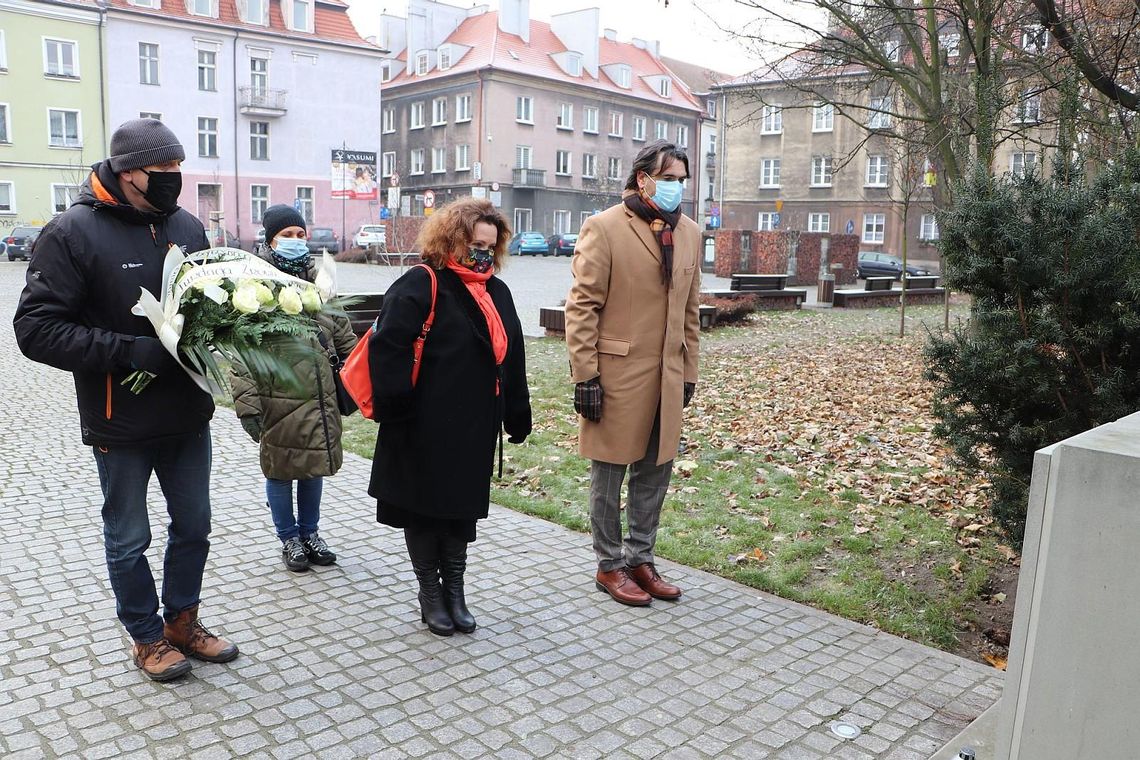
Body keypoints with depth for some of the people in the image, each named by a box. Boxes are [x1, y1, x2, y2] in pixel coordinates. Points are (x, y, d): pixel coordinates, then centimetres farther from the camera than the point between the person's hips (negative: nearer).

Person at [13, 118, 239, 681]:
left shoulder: (187, 226, 3)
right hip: (122, 424, -5)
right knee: (128, 539, 12)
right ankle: (148, 637, 32)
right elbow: (36, 329, -16)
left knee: (194, 526, 17)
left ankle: (182, 622, 37)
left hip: (189, 416, 5)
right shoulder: (73, 232, -13)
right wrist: (128, 350, -25)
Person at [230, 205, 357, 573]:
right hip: (279, 401, -5)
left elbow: (343, 337, 16)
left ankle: (310, 532, 34)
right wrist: (247, 404, -17)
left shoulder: (319, 281, 10)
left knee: (315, 466, 16)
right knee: (280, 470, 9)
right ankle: (289, 539, 27)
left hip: (320, 398, 5)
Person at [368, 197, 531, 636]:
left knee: (463, 508, 15)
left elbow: (511, 357, 15)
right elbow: (386, 349, -17)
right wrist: (396, 411, -19)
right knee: (423, 509, 9)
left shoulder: (497, 292, 11)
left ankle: (454, 590, 30)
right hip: (425, 430, -6)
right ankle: (430, 593, 25)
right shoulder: (421, 285, -11)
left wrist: (517, 416, 14)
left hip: (476, 430, 6)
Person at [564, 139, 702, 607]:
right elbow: (581, 307, -11)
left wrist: (688, 370, 13)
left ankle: (640, 558, 31)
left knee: (655, 472, 15)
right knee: (610, 472, 7)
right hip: (617, 374, -6)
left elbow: (690, 309, 15)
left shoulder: (688, 233, 11)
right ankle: (609, 566, 23)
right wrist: (584, 375, -15)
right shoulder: (604, 228, -8)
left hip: (666, 377, 6)